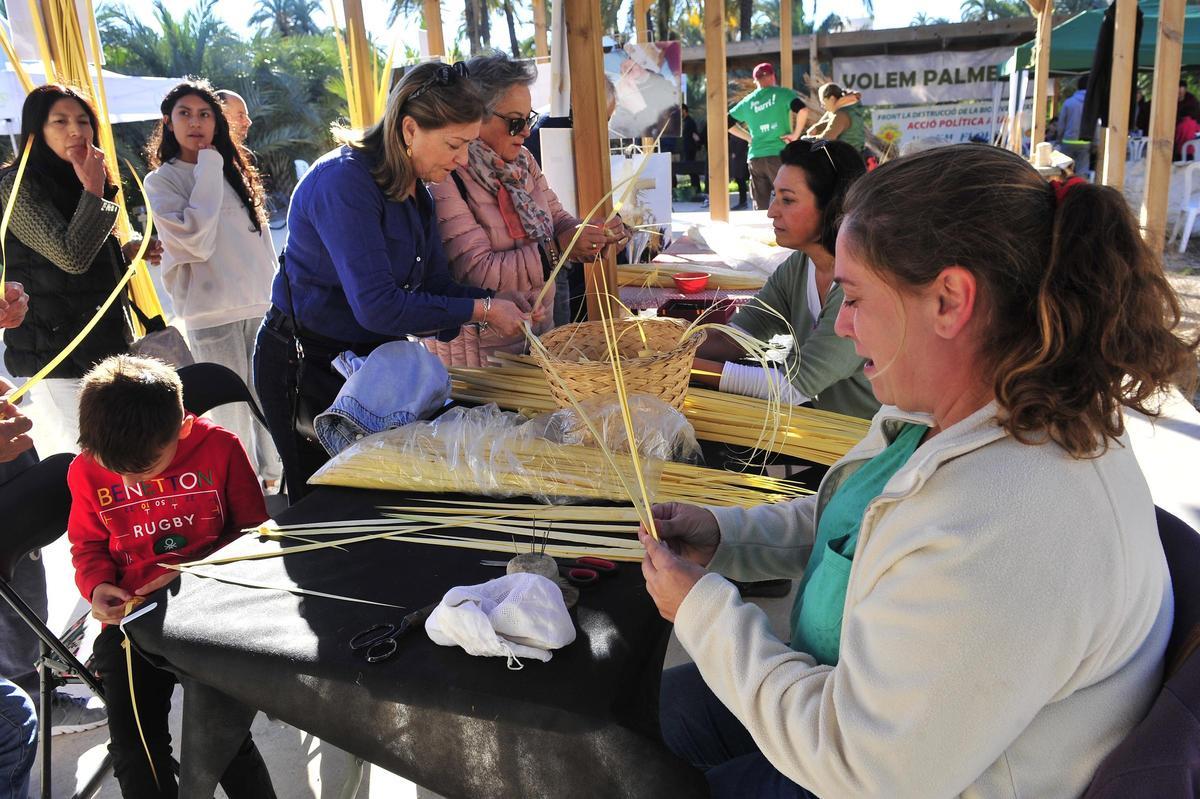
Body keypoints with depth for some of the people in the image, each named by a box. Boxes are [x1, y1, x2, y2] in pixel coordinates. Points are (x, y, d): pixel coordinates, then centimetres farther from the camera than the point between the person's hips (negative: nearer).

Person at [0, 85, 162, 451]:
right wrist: (93, 191, -15)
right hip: (58, 358, -8)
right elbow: (70, 256, -21)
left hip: (106, 347, 8)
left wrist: (127, 251, 10)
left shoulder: (74, 185, 17)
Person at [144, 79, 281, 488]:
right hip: (212, 310, -5)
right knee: (231, 409, -1)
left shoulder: (234, 171, 14)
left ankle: (272, 477, 28)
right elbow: (196, 240, -18)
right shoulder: (162, 180, -3)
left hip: (261, 303, 5)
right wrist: (208, 168, -13)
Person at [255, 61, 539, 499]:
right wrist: (480, 310, -26)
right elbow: (377, 305, -31)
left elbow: (433, 283, 4)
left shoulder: (416, 189, 2)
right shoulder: (343, 182, -25)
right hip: (305, 364, -8)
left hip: (374, 356, 8)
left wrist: (495, 299, -14)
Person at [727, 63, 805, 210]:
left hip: (755, 158, 4)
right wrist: (795, 135, -5)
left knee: (760, 207, 7)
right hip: (779, 155, -4)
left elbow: (728, 123, 17)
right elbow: (802, 110, -15)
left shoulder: (747, 101, 10)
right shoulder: (782, 94, -1)